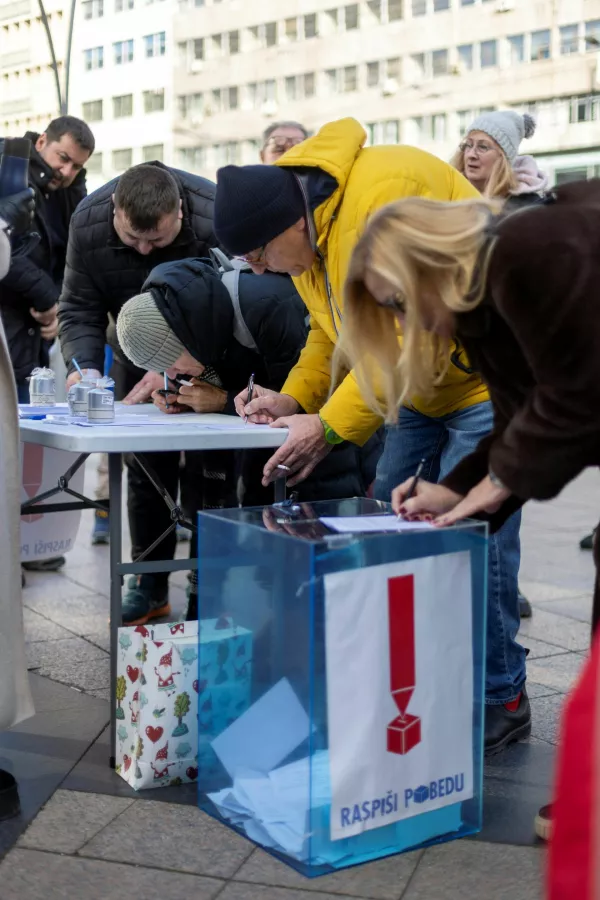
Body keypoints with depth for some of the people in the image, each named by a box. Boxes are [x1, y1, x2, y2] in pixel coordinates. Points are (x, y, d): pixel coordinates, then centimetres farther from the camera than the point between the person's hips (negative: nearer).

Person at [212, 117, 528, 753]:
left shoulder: (384, 199, -29)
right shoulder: (305, 225, 2)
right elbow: (333, 329, 11)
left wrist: (331, 425, -31)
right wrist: (293, 399, -5)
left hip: (487, 370, -9)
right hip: (418, 380, 9)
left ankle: (498, 699, 5)